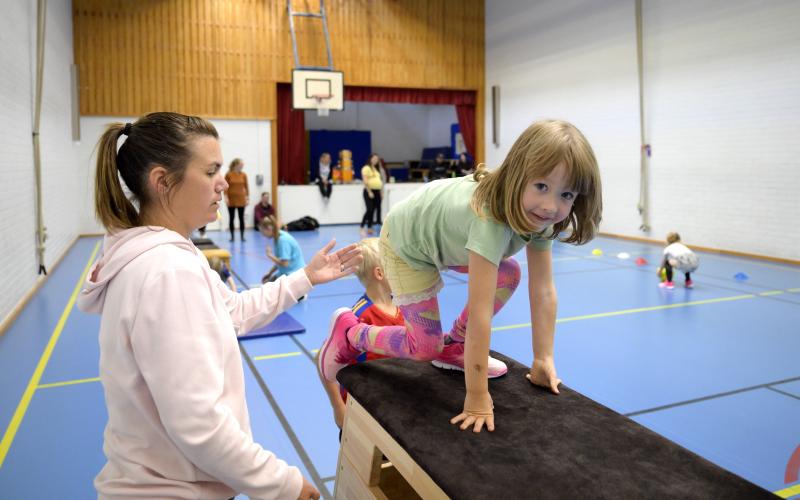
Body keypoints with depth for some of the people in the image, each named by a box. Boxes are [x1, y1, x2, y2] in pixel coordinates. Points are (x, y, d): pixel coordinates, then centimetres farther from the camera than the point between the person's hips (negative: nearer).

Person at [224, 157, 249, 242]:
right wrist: (226, 197, -14)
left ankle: (242, 236, 5)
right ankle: (232, 236, 12)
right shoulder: (228, 174, -5)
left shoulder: (244, 175, 2)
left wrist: (248, 198, 0)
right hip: (231, 199, -1)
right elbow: (226, 187, -6)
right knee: (231, 218, 5)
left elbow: (246, 187, 4)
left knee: (241, 218, 1)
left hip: (241, 199, 1)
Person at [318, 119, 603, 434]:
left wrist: (544, 359, -16)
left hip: (443, 235, 7)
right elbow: (479, 312, -42)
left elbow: (543, 291, -15)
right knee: (426, 347, -5)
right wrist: (477, 397, -37)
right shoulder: (491, 221, -44)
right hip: (407, 244, -7)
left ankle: (455, 347, 16)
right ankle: (349, 331, 18)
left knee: (509, 276, 2)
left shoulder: (539, 217, -20)